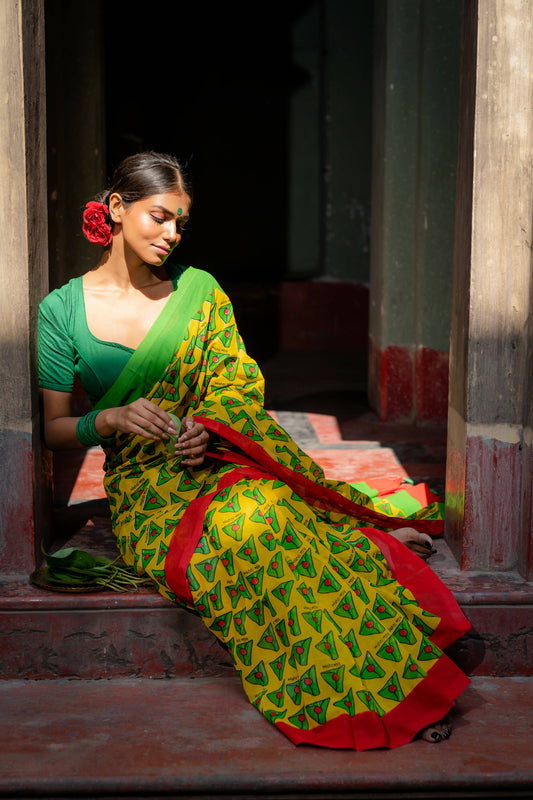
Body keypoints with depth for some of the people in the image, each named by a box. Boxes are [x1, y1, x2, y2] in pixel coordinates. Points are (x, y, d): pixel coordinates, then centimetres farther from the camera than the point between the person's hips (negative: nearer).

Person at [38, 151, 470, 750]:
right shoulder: (61, 311, 2)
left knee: (256, 517, -35)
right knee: (251, 533, -35)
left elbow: (240, 383, 8)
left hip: (224, 459, 1)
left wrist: (208, 426, -14)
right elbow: (54, 429, 3)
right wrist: (111, 419, -17)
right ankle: (372, 547, -20)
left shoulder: (199, 289, 7)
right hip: (143, 487, -1)